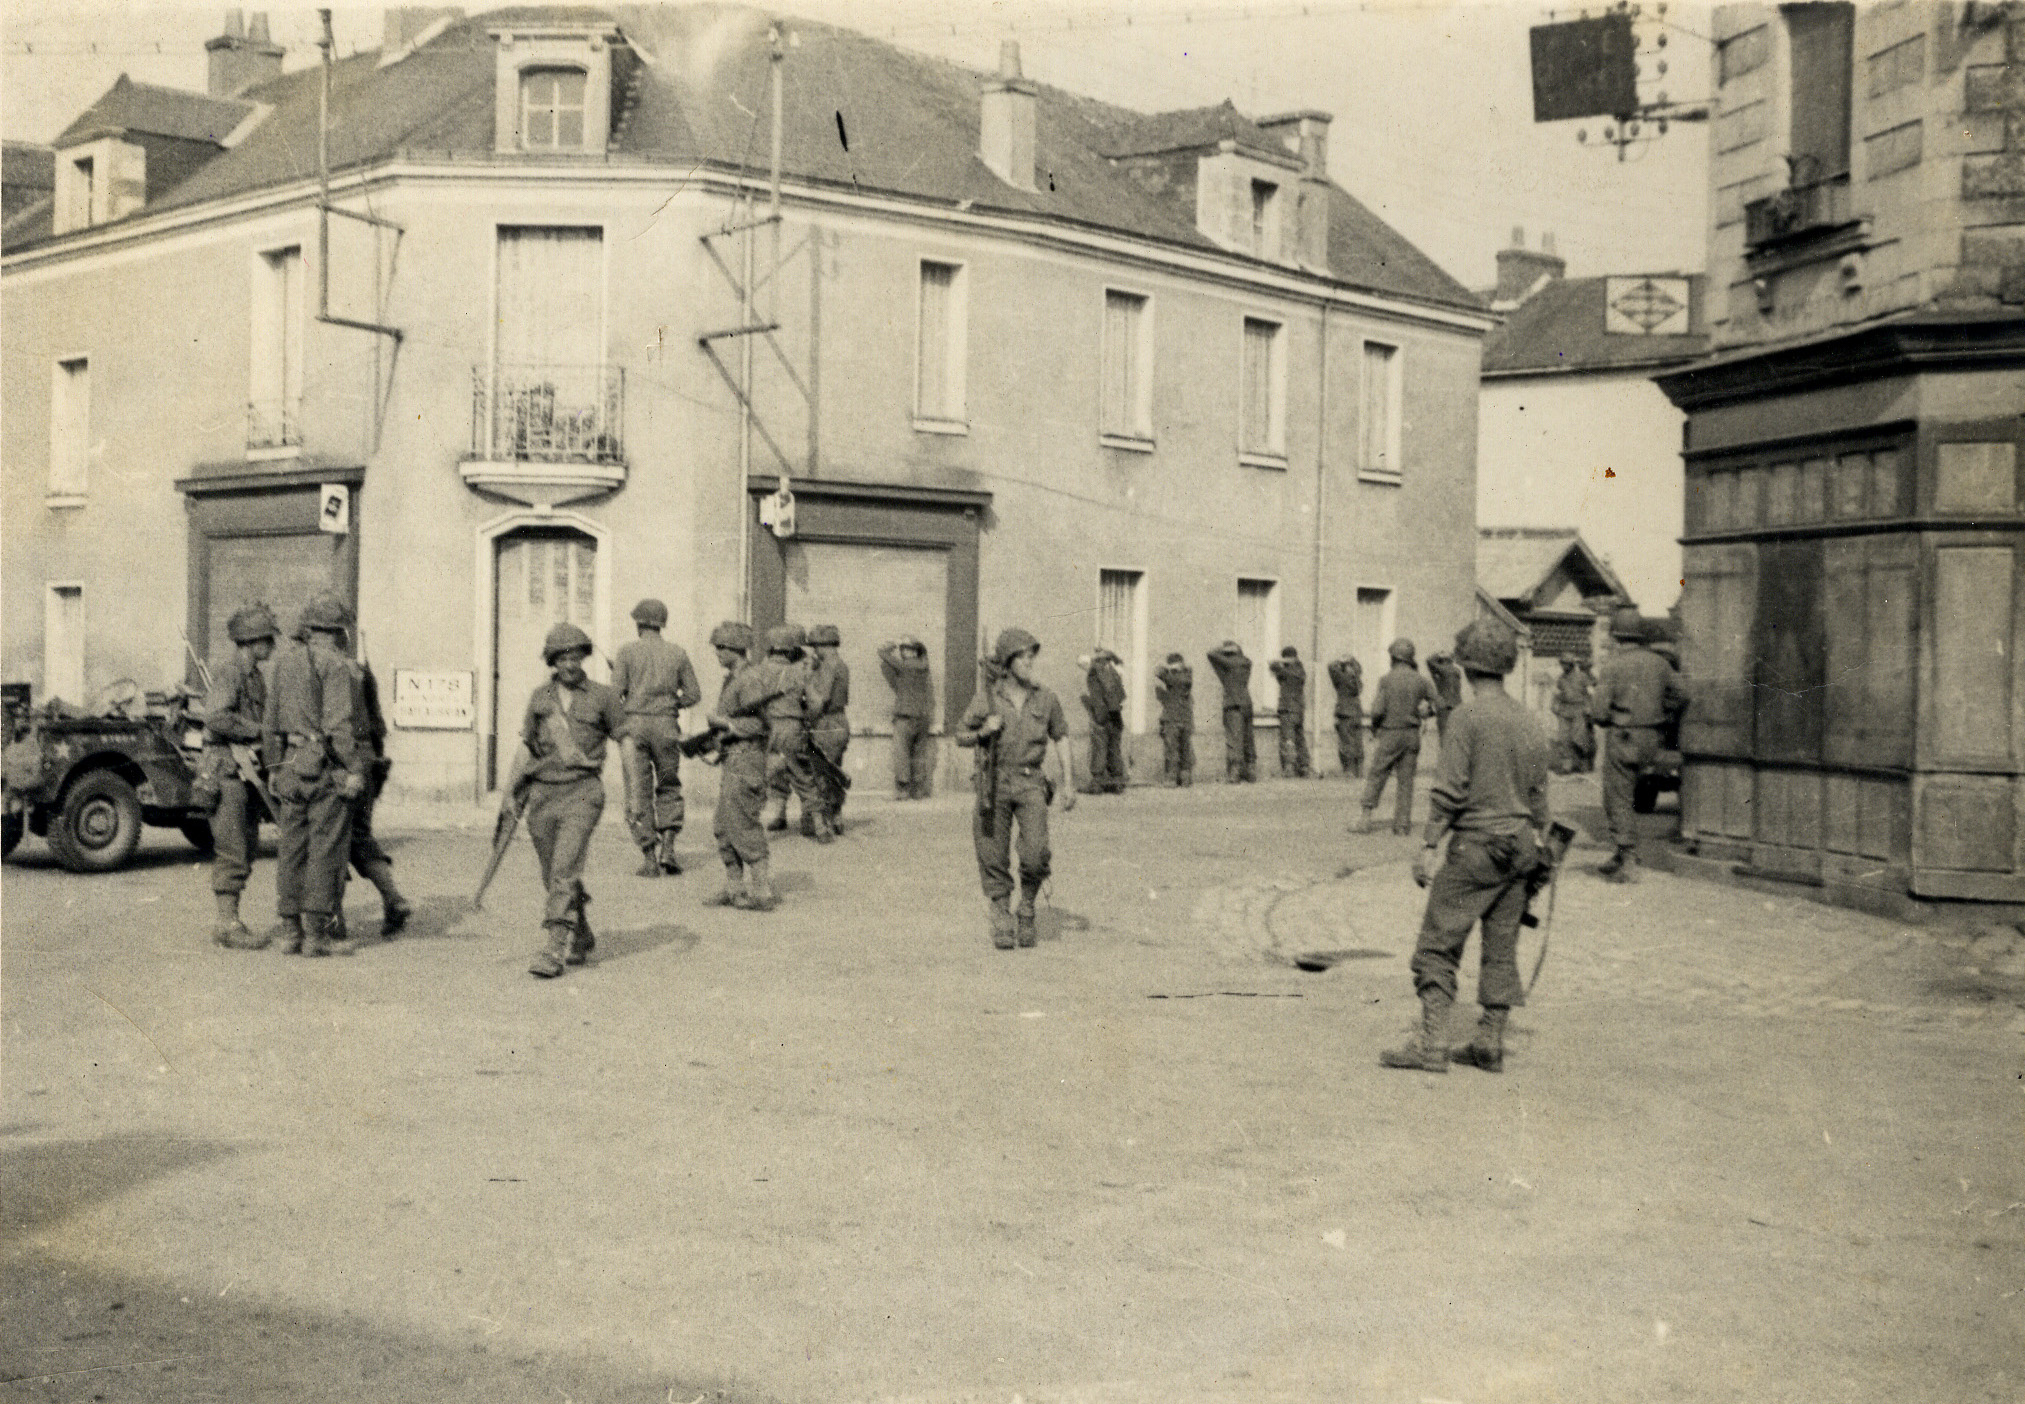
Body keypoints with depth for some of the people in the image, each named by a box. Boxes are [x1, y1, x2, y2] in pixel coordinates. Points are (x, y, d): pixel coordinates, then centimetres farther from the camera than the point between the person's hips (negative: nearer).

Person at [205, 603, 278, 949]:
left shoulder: (256, 677, 16)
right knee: (231, 852, -8)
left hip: (247, 772, 9)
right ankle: (228, 924, -4)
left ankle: (228, 923, 16)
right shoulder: (228, 673, -13)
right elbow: (215, 717, -27)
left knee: (246, 850, 11)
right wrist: (258, 730, -20)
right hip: (226, 768, -9)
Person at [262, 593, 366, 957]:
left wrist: (273, 766, 21)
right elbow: (339, 722, -17)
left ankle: (291, 932, 12)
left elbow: (270, 720, 15)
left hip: (290, 764, 7)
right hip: (326, 766, -7)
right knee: (326, 849, -2)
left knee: (291, 848, 10)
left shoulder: (283, 661, 11)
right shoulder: (334, 663, -10)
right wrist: (354, 769, -14)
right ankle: (317, 933, -2)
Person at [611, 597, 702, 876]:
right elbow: (694, 694, 6)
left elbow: (615, 692, -6)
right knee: (669, 788, 16)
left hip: (633, 725, -1)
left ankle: (649, 858, 1)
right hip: (666, 726, 2)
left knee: (638, 794, 3)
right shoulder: (677, 653, 6)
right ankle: (667, 847, 1)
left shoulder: (627, 652, 0)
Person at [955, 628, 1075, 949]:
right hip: (994, 782, 0)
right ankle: (1001, 923, 15)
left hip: (1030, 782, 0)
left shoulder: (1045, 699, 5)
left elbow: (1061, 737, 18)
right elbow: (960, 736, 10)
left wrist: (1068, 782, 12)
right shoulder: (987, 697, 1)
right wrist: (983, 732, -12)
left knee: (1035, 853, -16)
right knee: (994, 859, 0)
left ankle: (1027, 910, 9)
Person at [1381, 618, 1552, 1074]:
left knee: (1438, 944, -2)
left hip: (1476, 844, -7)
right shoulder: (1529, 721, 10)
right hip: (1519, 845, 7)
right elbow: (1538, 795, 15)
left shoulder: (1468, 715, -11)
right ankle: (1490, 1044, 13)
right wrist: (1537, 846, 23)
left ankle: (1432, 1043, -5)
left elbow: (1450, 789, -14)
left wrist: (1430, 846, -11)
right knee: (1501, 948, 10)